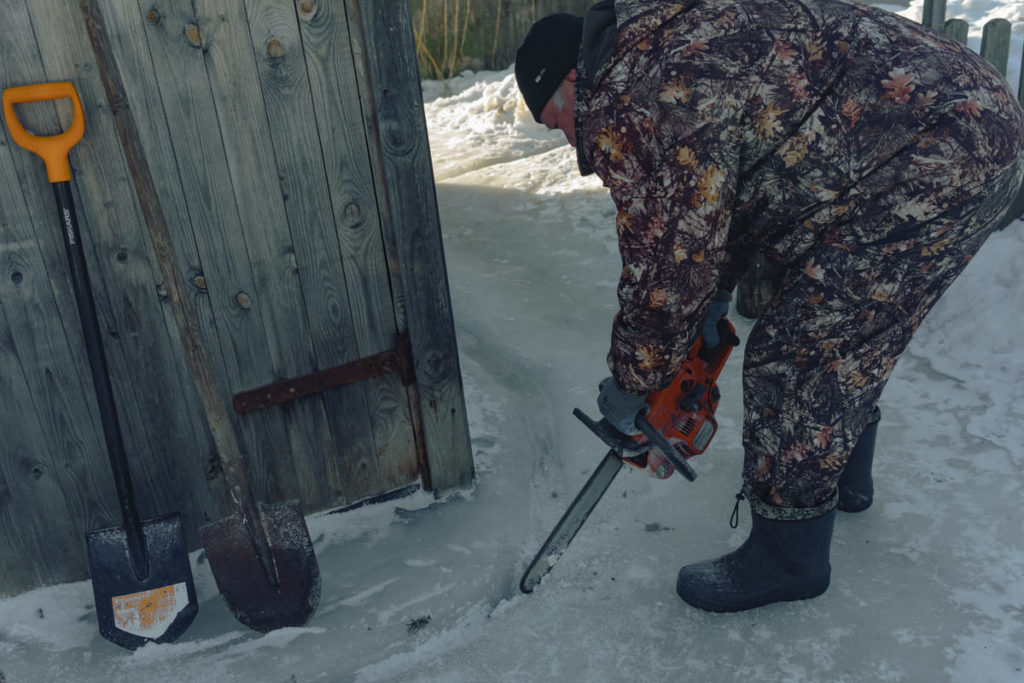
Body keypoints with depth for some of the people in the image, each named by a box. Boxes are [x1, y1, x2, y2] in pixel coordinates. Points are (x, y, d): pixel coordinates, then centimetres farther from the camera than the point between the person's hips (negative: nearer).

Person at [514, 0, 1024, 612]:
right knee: (848, 330, 25)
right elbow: (712, 205, 24)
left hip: (935, 164, -11)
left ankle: (788, 560, 15)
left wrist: (630, 387, 4)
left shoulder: (622, 108, -17)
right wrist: (717, 295, 27)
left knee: (795, 361, -4)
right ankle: (845, 473, 47)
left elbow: (664, 271, -12)